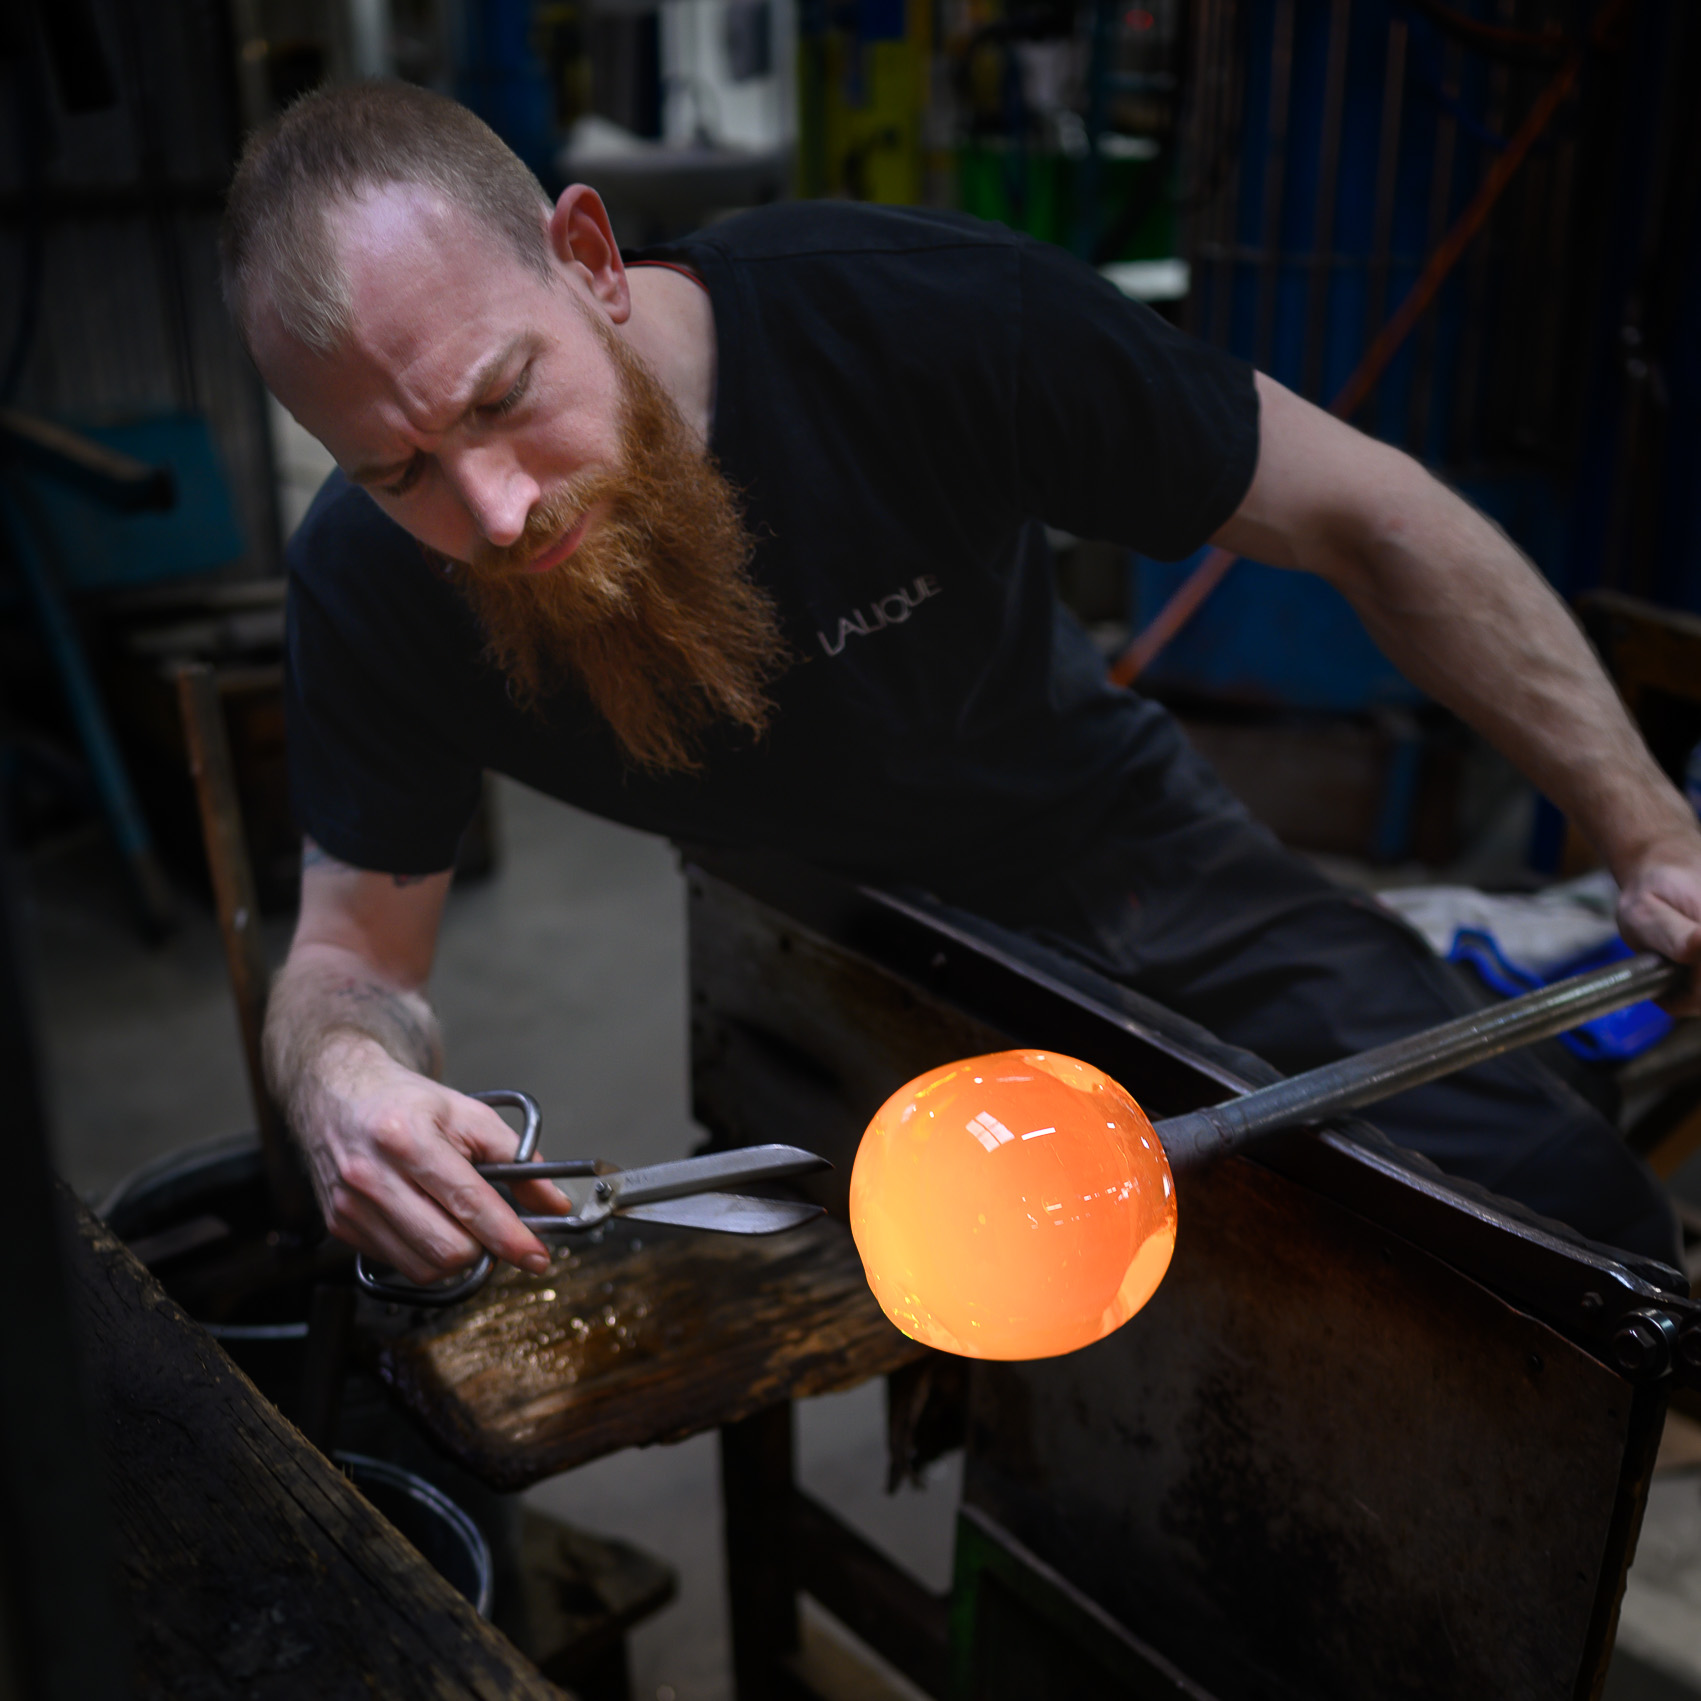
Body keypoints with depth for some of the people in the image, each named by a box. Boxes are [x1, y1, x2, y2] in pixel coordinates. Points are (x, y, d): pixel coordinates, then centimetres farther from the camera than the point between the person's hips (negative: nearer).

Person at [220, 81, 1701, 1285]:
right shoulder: (371, 584, -22)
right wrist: (345, 1073, -39)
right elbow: (353, 947, -13)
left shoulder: (920, 316, -31)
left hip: (1115, 845, 0)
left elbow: (1370, 518, -22)